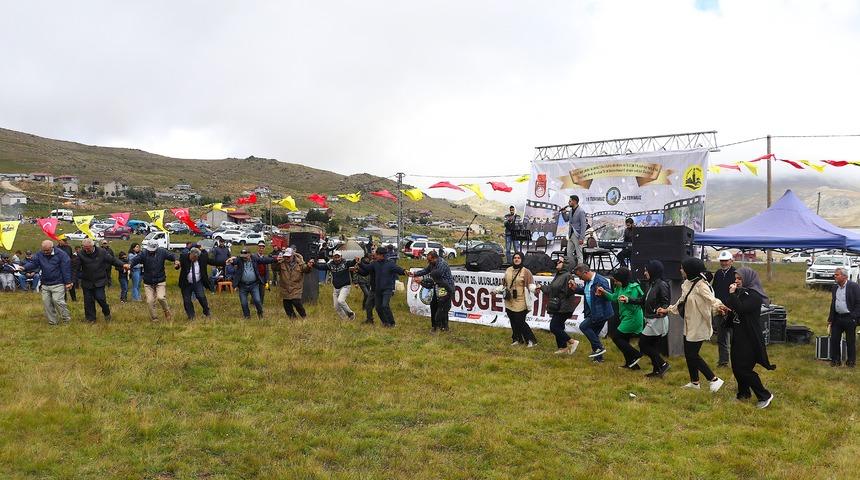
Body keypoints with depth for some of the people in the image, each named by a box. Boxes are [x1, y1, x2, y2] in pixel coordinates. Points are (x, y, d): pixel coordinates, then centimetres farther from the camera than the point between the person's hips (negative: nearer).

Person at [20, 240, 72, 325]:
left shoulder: (61, 254, -9)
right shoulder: (40, 254, 5)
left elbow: (66, 269, -9)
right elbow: (33, 263, 0)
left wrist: (68, 282, -10)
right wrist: (24, 267, -23)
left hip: (58, 284, -6)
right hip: (45, 284, 6)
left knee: (57, 300, -14)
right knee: (46, 302, 6)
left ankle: (66, 319, 3)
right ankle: (52, 321, 17)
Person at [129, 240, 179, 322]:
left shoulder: (162, 252, -5)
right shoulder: (144, 254, -8)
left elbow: (172, 256, 4)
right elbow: (135, 260, -18)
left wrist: (176, 260, -18)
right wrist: (130, 265, -39)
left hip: (160, 281, -1)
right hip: (148, 283, 1)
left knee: (161, 298, -20)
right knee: (150, 301, -1)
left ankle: (167, 313, 7)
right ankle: (154, 319, 14)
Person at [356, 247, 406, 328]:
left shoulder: (390, 263, -11)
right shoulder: (375, 263, 4)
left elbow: (398, 269, -25)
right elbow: (366, 267, 11)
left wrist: (404, 272, -44)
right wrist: (359, 265, -3)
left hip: (387, 289, -6)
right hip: (378, 289, 6)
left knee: (385, 305, -18)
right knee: (378, 307, 10)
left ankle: (391, 323, -5)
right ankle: (384, 322, 30)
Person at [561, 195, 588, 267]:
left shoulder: (581, 211, -13)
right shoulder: (571, 210, 11)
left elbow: (583, 225, -16)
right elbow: (566, 219, 23)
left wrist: (581, 238, -21)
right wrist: (564, 212, 5)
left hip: (577, 235, -8)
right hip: (571, 235, 8)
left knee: (579, 255, -2)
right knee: (569, 253, 11)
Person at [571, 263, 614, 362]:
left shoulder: (601, 281, -21)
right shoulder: (587, 281, 7)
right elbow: (585, 292, 25)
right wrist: (576, 288, 7)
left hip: (601, 312, -10)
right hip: (593, 312, 10)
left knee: (583, 326, -11)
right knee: (593, 334, 14)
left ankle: (599, 348, -2)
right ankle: (598, 358, 25)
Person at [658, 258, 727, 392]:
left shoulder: (701, 285, -20)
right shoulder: (687, 284, 5)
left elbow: (711, 299, -35)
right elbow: (681, 301, 19)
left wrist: (719, 307, -56)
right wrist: (667, 310, 26)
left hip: (698, 326, -9)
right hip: (689, 325, 9)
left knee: (693, 355, -3)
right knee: (688, 353, 15)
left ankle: (714, 380, 8)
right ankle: (694, 382, 30)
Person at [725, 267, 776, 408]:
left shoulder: (754, 296, -16)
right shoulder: (740, 292, 9)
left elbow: (740, 309, -29)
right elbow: (728, 306, 12)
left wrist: (732, 294, -21)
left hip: (750, 338, -8)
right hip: (738, 335, 8)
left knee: (744, 369, -7)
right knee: (736, 367, 12)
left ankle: (765, 396, 6)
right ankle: (743, 393, 29)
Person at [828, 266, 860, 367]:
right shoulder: (835, 287, 10)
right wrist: (830, 319, 12)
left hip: (849, 318, -6)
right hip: (837, 318, 6)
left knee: (850, 341, 3)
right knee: (834, 339, 6)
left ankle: (851, 361, 15)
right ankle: (835, 360, 17)